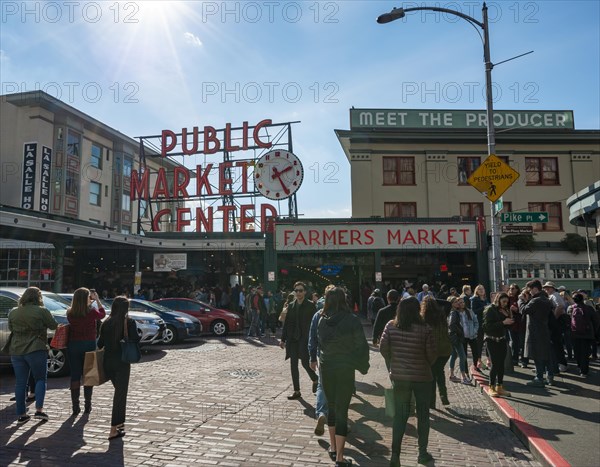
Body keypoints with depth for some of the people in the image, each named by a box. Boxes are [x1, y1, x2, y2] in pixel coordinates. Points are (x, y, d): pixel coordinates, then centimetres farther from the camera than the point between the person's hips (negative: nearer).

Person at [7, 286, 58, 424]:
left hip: (16, 351, 5)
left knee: (20, 382, 10)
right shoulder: (41, 311, -8)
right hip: (36, 350, -4)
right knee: (40, 379, 8)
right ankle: (39, 410, -2)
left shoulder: (13, 312, 7)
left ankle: (21, 414, 13)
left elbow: (10, 329, 20)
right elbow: (54, 326, 1)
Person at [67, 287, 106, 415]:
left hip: (73, 345, 2)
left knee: (75, 375, 8)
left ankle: (75, 406, 10)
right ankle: (87, 405, 15)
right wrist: (97, 299, 11)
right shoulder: (92, 312, -13)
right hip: (89, 345, -2)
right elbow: (102, 314, 7)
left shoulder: (70, 313, -6)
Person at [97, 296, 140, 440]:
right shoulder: (129, 322, -10)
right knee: (121, 393, 0)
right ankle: (114, 430, -3)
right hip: (122, 362, -5)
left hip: (108, 362, 5)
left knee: (119, 391, 22)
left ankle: (119, 422, 30)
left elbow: (100, 343, 3)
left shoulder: (106, 323, 2)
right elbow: (135, 340, -17)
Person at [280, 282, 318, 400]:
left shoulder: (310, 305, -4)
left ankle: (315, 380, 23)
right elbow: (286, 323, 11)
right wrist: (283, 339, 7)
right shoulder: (291, 306, 9)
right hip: (292, 340, 5)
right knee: (293, 365, 7)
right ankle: (296, 391, 17)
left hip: (305, 339, -5)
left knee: (305, 363, -7)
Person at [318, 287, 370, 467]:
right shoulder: (352, 320, -15)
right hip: (345, 369, -4)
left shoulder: (322, 321, -5)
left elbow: (320, 343, 2)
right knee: (341, 411, 2)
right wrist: (363, 366, 1)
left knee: (331, 407, 20)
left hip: (326, 368, 4)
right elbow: (361, 345, -11)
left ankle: (333, 448, 32)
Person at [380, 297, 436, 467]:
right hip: (422, 377, -2)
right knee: (423, 415, 16)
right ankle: (423, 453, 27)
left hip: (398, 376, 2)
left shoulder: (390, 326, -8)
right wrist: (426, 365, 9)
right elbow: (432, 354, -12)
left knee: (400, 415, 14)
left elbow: (383, 348, -5)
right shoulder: (425, 329, -15)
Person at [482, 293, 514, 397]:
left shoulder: (505, 310, 12)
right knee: (495, 363, -8)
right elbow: (488, 325, -18)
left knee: (501, 364, 7)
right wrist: (503, 322, -23)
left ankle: (499, 387, 16)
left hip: (502, 339, 7)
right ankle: (491, 388, 1)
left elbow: (507, 326, 14)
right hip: (492, 340, -7)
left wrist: (509, 317, -4)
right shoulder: (490, 309, -9)